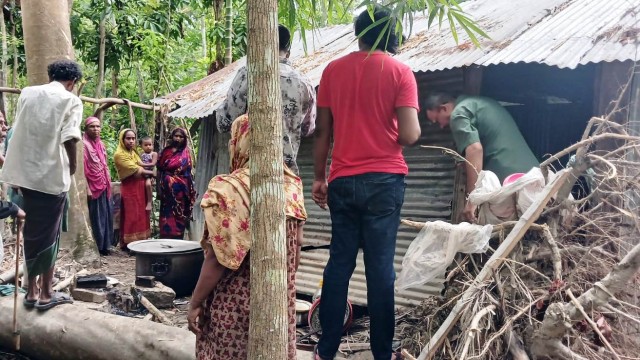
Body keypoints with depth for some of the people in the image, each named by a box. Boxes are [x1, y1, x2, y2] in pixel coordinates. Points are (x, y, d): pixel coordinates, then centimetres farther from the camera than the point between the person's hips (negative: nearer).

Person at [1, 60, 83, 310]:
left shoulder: (27, 93, 11)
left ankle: (32, 291, 20)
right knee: (48, 235, 4)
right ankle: (46, 294, 12)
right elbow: (69, 138, -17)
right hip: (52, 175, -5)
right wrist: (73, 165, 0)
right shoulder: (71, 100, -5)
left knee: (32, 233, 14)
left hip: (25, 172, 5)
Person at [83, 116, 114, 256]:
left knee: (105, 216, 9)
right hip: (92, 187, -7)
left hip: (104, 186, 7)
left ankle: (104, 245, 17)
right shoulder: (84, 145, -10)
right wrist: (87, 188, -19)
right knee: (94, 217, -3)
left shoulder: (101, 145, 13)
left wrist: (108, 184, 14)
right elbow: (82, 169, -15)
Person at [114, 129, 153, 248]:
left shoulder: (133, 153, 15)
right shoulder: (119, 154, -11)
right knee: (131, 217, -6)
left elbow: (140, 168, 14)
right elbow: (135, 170, -14)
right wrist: (152, 173, -4)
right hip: (129, 188, -8)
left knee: (141, 215, 9)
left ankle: (140, 241, 15)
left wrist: (149, 176, -7)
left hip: (140, 187, 8)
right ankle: (129, 243, 0)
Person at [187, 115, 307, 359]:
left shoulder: (229, 190, -17)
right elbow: (296, 246, 6)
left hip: (235, 304, -5)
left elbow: (219, 259, -17)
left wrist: (195, 303, -7)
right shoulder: (292, 185, 0)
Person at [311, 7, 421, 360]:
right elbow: (409, 135, -10)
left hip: (342, 180, 3)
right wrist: (415, 128, 12)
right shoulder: (400, 71, -2)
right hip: (384, 180, -3)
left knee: (338, 263, 9)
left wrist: (319, 178, 15)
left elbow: (322, 132, 8)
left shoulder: (333, 70, 7)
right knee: (380, 266, 3)